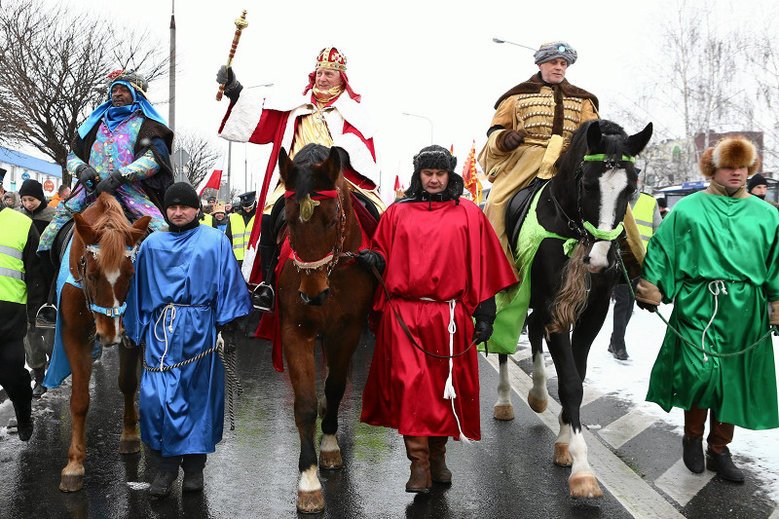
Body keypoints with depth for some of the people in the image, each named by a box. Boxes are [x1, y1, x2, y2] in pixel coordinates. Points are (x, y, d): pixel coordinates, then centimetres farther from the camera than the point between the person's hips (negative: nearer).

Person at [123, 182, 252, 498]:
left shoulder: (215, 240, 4)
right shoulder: (152, 244, 11)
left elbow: (228, 282, 1)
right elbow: (140, 289, 15)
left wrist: (225, 325, -6)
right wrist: (139, 331, 12)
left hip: (199, 329, -2)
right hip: (161, 329, 2)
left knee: (198, 394, 5)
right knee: (157, 395, -5)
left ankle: (194, 465, 19)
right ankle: (168, 464, 10)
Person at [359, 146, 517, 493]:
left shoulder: (468, 214, 8)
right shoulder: (397, 213, 11)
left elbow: (482, 268, 7)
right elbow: (384, 258, 16)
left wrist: (484, 315, 3)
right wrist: (371, 259, -8)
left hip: (449, 315, 0)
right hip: (403, 314, 0)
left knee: (446, 386, 8)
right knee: (410, 384, -8)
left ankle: (438, 455, 28)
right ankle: (419, 465, 0)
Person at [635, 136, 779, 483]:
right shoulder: (688, 209, 3)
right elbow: (662, 251, 0)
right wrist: (651, 287, -9)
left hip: (745, 312, 4)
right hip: (698, 307, -3)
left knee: (735, 379, 9)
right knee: (700, 373, -12)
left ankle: (719, 450, 26)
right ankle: (692, 436, 16)